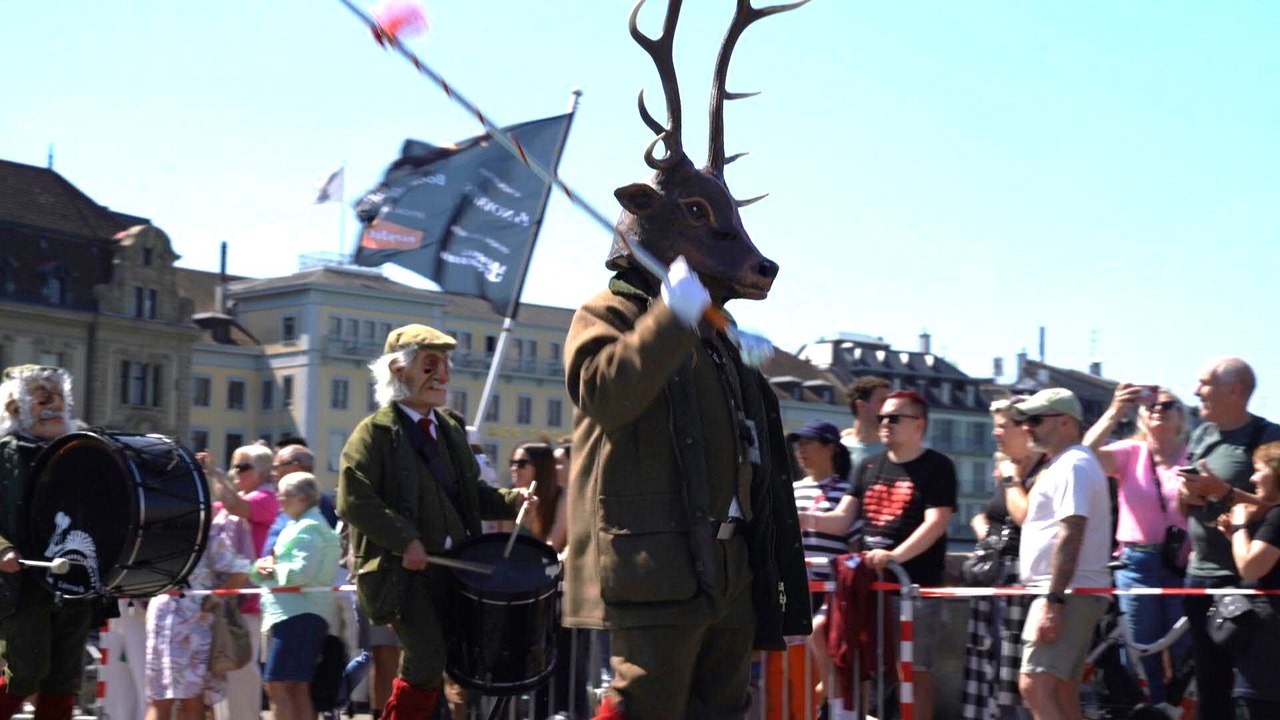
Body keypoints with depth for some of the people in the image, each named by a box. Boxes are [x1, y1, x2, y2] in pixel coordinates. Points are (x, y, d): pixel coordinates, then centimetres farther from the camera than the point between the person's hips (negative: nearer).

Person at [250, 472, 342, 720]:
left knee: (277, 686, -12)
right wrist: (261, 567, 2)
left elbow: (302, 571, -21)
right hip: (295, 613, 10)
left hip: (298, 614, -10)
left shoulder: (308, 528, -9)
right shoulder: (296, 526, 24)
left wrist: (273, 570, -7)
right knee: (298, 690, 8)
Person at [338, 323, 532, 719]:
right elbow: (353, 501, -16)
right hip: (401, 567, -7)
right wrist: (405, 541, -23)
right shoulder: (374, 433, -6)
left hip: (454, 564, 7)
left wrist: (510, 499, 4)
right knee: (427, 660, -18)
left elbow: (471, 492, 24)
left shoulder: (451, 430, 17)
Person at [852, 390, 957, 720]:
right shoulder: (869, 467, 15)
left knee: (916, 670, -2)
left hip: (917, 584, -5)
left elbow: (935, 524, -15)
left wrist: (894, 556, -28)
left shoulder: (937, 467, -3)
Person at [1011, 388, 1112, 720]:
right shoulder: (1062, 465, 21)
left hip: (1068, 593, -11)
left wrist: (1052, 599, -26)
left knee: (1034, 686, -18)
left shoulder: (1072, 466, -13)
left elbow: (1070, 535, -22)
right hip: (1070, 594, 11)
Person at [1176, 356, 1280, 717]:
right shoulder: (1200, 435, 12)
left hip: (1243, 579, -7)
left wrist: (1222, 491, -22)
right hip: (1199, 574, 7)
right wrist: (1186, 495, -2)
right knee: (1209, 681, 14)